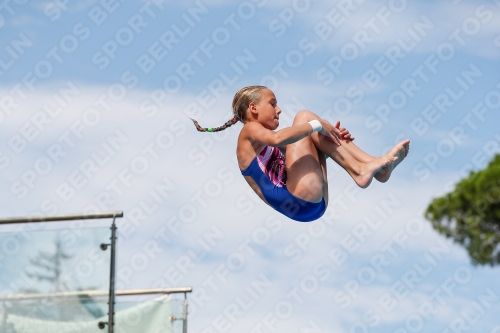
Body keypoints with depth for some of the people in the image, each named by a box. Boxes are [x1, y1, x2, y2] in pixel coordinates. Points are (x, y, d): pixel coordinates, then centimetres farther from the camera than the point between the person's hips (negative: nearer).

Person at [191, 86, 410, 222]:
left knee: (312, 129, 18)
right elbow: (276, 138, -18)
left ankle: (370, 164, -3)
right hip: (299, 202, -9)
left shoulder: (271, 147, 30)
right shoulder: (249, 131, 4)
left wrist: (328, 134, 8)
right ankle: (359, 170, -14)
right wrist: (316, 125, -13)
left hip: (315, 204, 9)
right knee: (304, 116, -4)